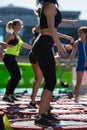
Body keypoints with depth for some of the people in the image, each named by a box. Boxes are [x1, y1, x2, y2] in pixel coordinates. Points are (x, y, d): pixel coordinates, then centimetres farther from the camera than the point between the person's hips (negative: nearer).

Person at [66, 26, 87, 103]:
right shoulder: (77, 43, -1)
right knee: (78, 82, -5)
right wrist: (68, 65, 0)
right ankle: (76, 97, 2)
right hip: (80, 64, 0)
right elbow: (73, 55, 2)